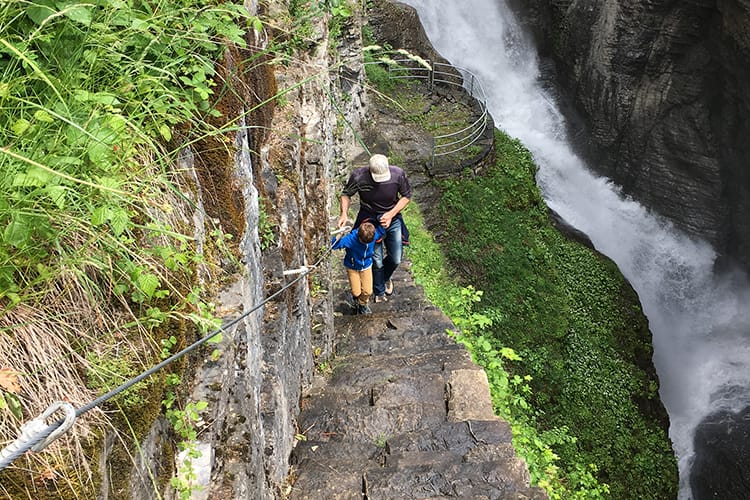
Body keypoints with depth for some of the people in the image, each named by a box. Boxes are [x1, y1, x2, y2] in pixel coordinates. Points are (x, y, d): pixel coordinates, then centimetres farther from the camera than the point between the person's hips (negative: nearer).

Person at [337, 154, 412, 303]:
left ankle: (385, 277, 46)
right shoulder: (358, 176, -26)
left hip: (393, 218, 2)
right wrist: (344, 214, -22)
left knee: (396, 259, 10)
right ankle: (379, 292, 32)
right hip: (370, 220, -1)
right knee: (376, 261, 4)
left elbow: (407, 196, -7)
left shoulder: (398, 174, -24)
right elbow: (346, 194, -6)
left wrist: (391, 214, -19)